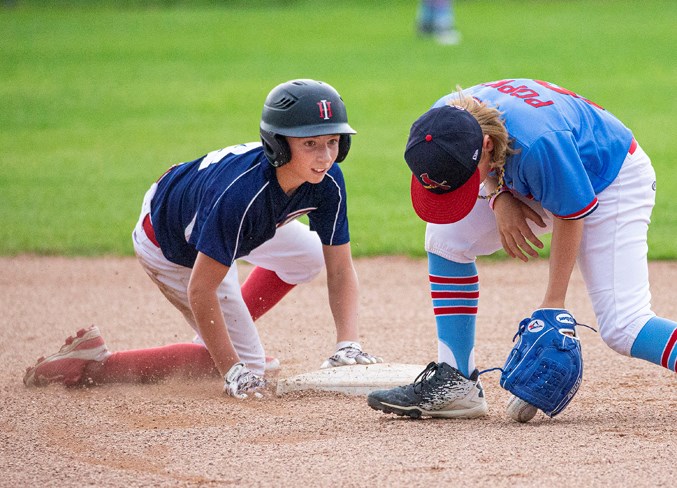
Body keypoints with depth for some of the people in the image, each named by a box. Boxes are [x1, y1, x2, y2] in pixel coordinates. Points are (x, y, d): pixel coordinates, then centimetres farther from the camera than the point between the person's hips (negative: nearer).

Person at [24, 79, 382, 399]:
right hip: (171, 248, -8)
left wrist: (347, 345, -28)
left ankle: (234, 327, 28)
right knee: (246, 362, -4)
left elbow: (340, 269, -15)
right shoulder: (242, 192, -44)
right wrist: (233, 370, -37)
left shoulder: (327, 181, -24)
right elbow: (200, 291, -38)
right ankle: (96, 363, -6)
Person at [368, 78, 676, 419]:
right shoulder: (444, 120, -21)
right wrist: (499, 198, -20)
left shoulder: (537, 142, -41)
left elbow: (571, 215, -26)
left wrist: (553, 305, -21)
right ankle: (455, 382, -3)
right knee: (445, 238, -5)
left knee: (622, 329, -21)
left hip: (613, 182, -7)